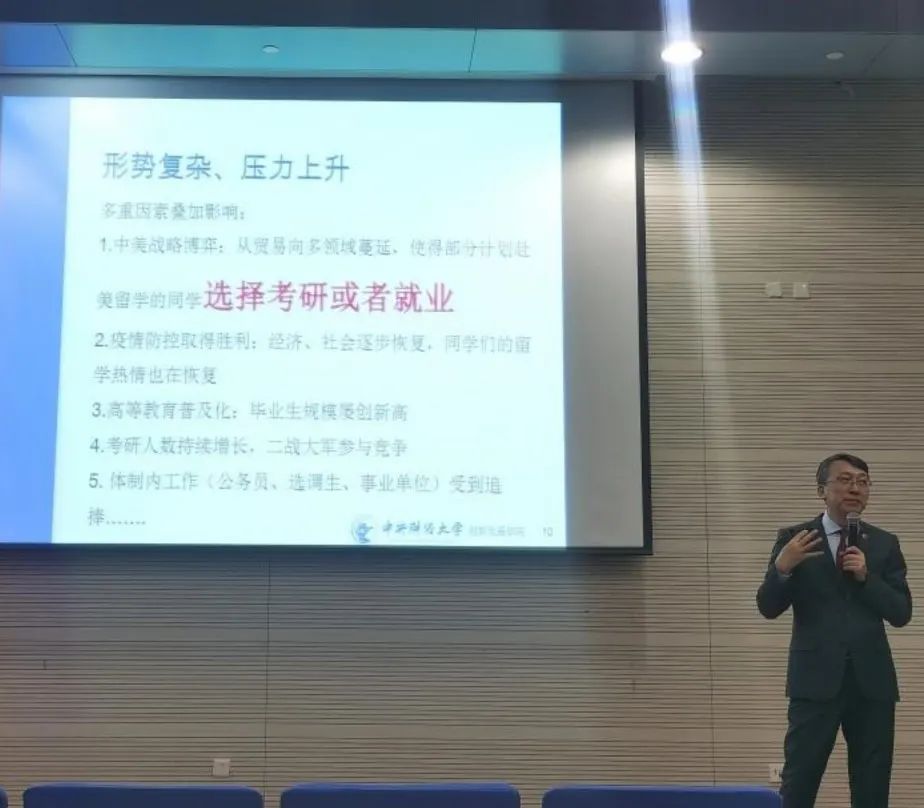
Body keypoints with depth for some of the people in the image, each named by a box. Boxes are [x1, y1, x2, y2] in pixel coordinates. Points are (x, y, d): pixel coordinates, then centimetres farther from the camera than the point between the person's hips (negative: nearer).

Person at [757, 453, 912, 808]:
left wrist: (866, 576, -13)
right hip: (816, 679, -3)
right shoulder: (795, 538, 1)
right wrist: (783, 567, -24)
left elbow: (901, 613, 2)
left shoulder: (884, 544, 8)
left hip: (872, 680, 3)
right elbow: (768, 607, -5)